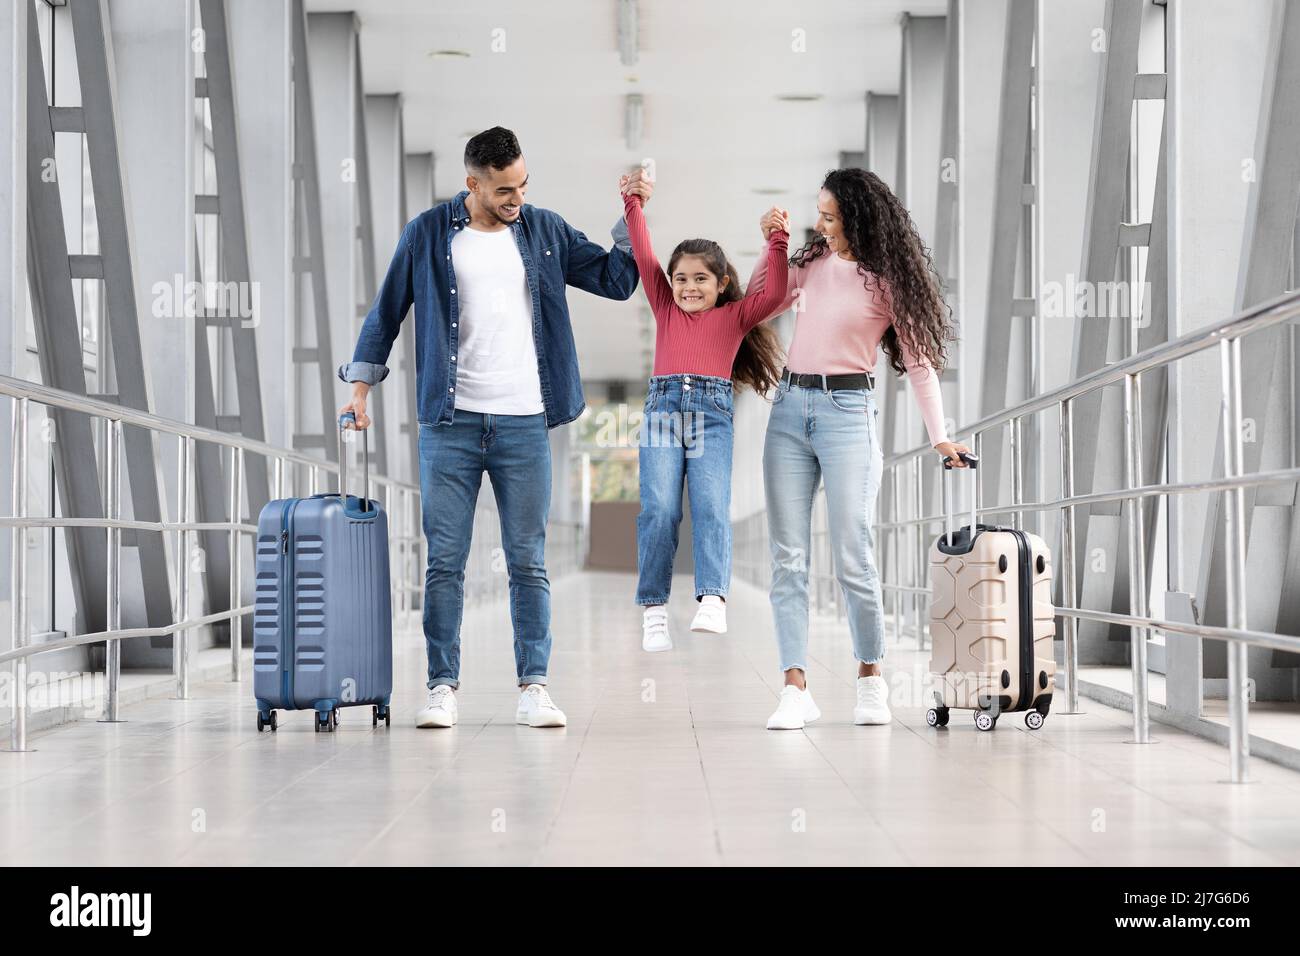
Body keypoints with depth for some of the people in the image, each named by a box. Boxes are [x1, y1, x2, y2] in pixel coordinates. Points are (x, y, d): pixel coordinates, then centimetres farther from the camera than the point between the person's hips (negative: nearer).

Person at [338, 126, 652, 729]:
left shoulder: (544, 232, 8)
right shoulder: (428, 234, 3)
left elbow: (618, 280, 11)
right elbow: (387, 312, 10)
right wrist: (361, 384, 5)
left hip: (524, 425, 1)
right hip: (450, 424, -1)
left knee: (528, 563, 2)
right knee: (445, 562, 0)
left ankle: (533, 688, 6)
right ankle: (442, 686, 6)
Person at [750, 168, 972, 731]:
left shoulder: (888, 278, -2)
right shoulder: (813, 261, 11)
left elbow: (919, 361, -3)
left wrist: (939, 437, -10)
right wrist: (772, 245, 11)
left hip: (847, 411, -5)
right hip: (789, 409, 5)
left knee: (852, 558, -8)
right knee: (787, 558, -2)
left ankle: (870, 677, 11)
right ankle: (796, 689, -2)